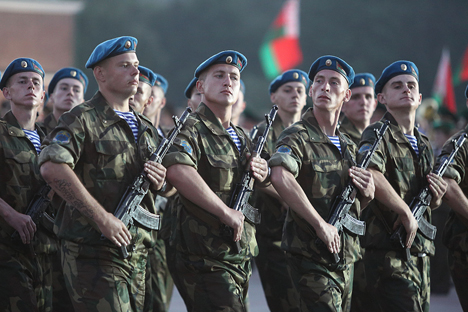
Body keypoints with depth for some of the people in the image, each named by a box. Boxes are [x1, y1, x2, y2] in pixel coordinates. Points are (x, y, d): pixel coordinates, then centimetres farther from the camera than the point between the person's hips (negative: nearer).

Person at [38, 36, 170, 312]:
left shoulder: (146, 129, 19)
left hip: (137, 255, 7)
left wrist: (162, 183, 0)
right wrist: (102, 217, -24)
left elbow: (171, 187, 26)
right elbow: (52, 168, -23)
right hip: (94, 254, -7)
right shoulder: (82, 120, -5)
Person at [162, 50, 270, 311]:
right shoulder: (191, 130, -7)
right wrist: (227, 213, -26)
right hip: (207, 262, -9)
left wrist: (265, 176, 3)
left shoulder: (242, 138, 20)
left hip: (241, 259, 9)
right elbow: (177, 171, -30)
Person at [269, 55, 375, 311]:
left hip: (345, 258, 8)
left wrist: (367, 194, 1)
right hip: (312, 256, -8)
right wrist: (321, 225, -28)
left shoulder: (349, 147, 17)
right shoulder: (297, 137, -8)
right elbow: (280, 177, -30)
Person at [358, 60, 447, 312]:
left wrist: (436, 199, 5)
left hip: (419, 252, 8)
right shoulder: (378, 134, -7)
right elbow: (371, 174, -30)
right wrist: (406, 213, -21)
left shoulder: (424, 145, 19)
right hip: (388, 251, -8)